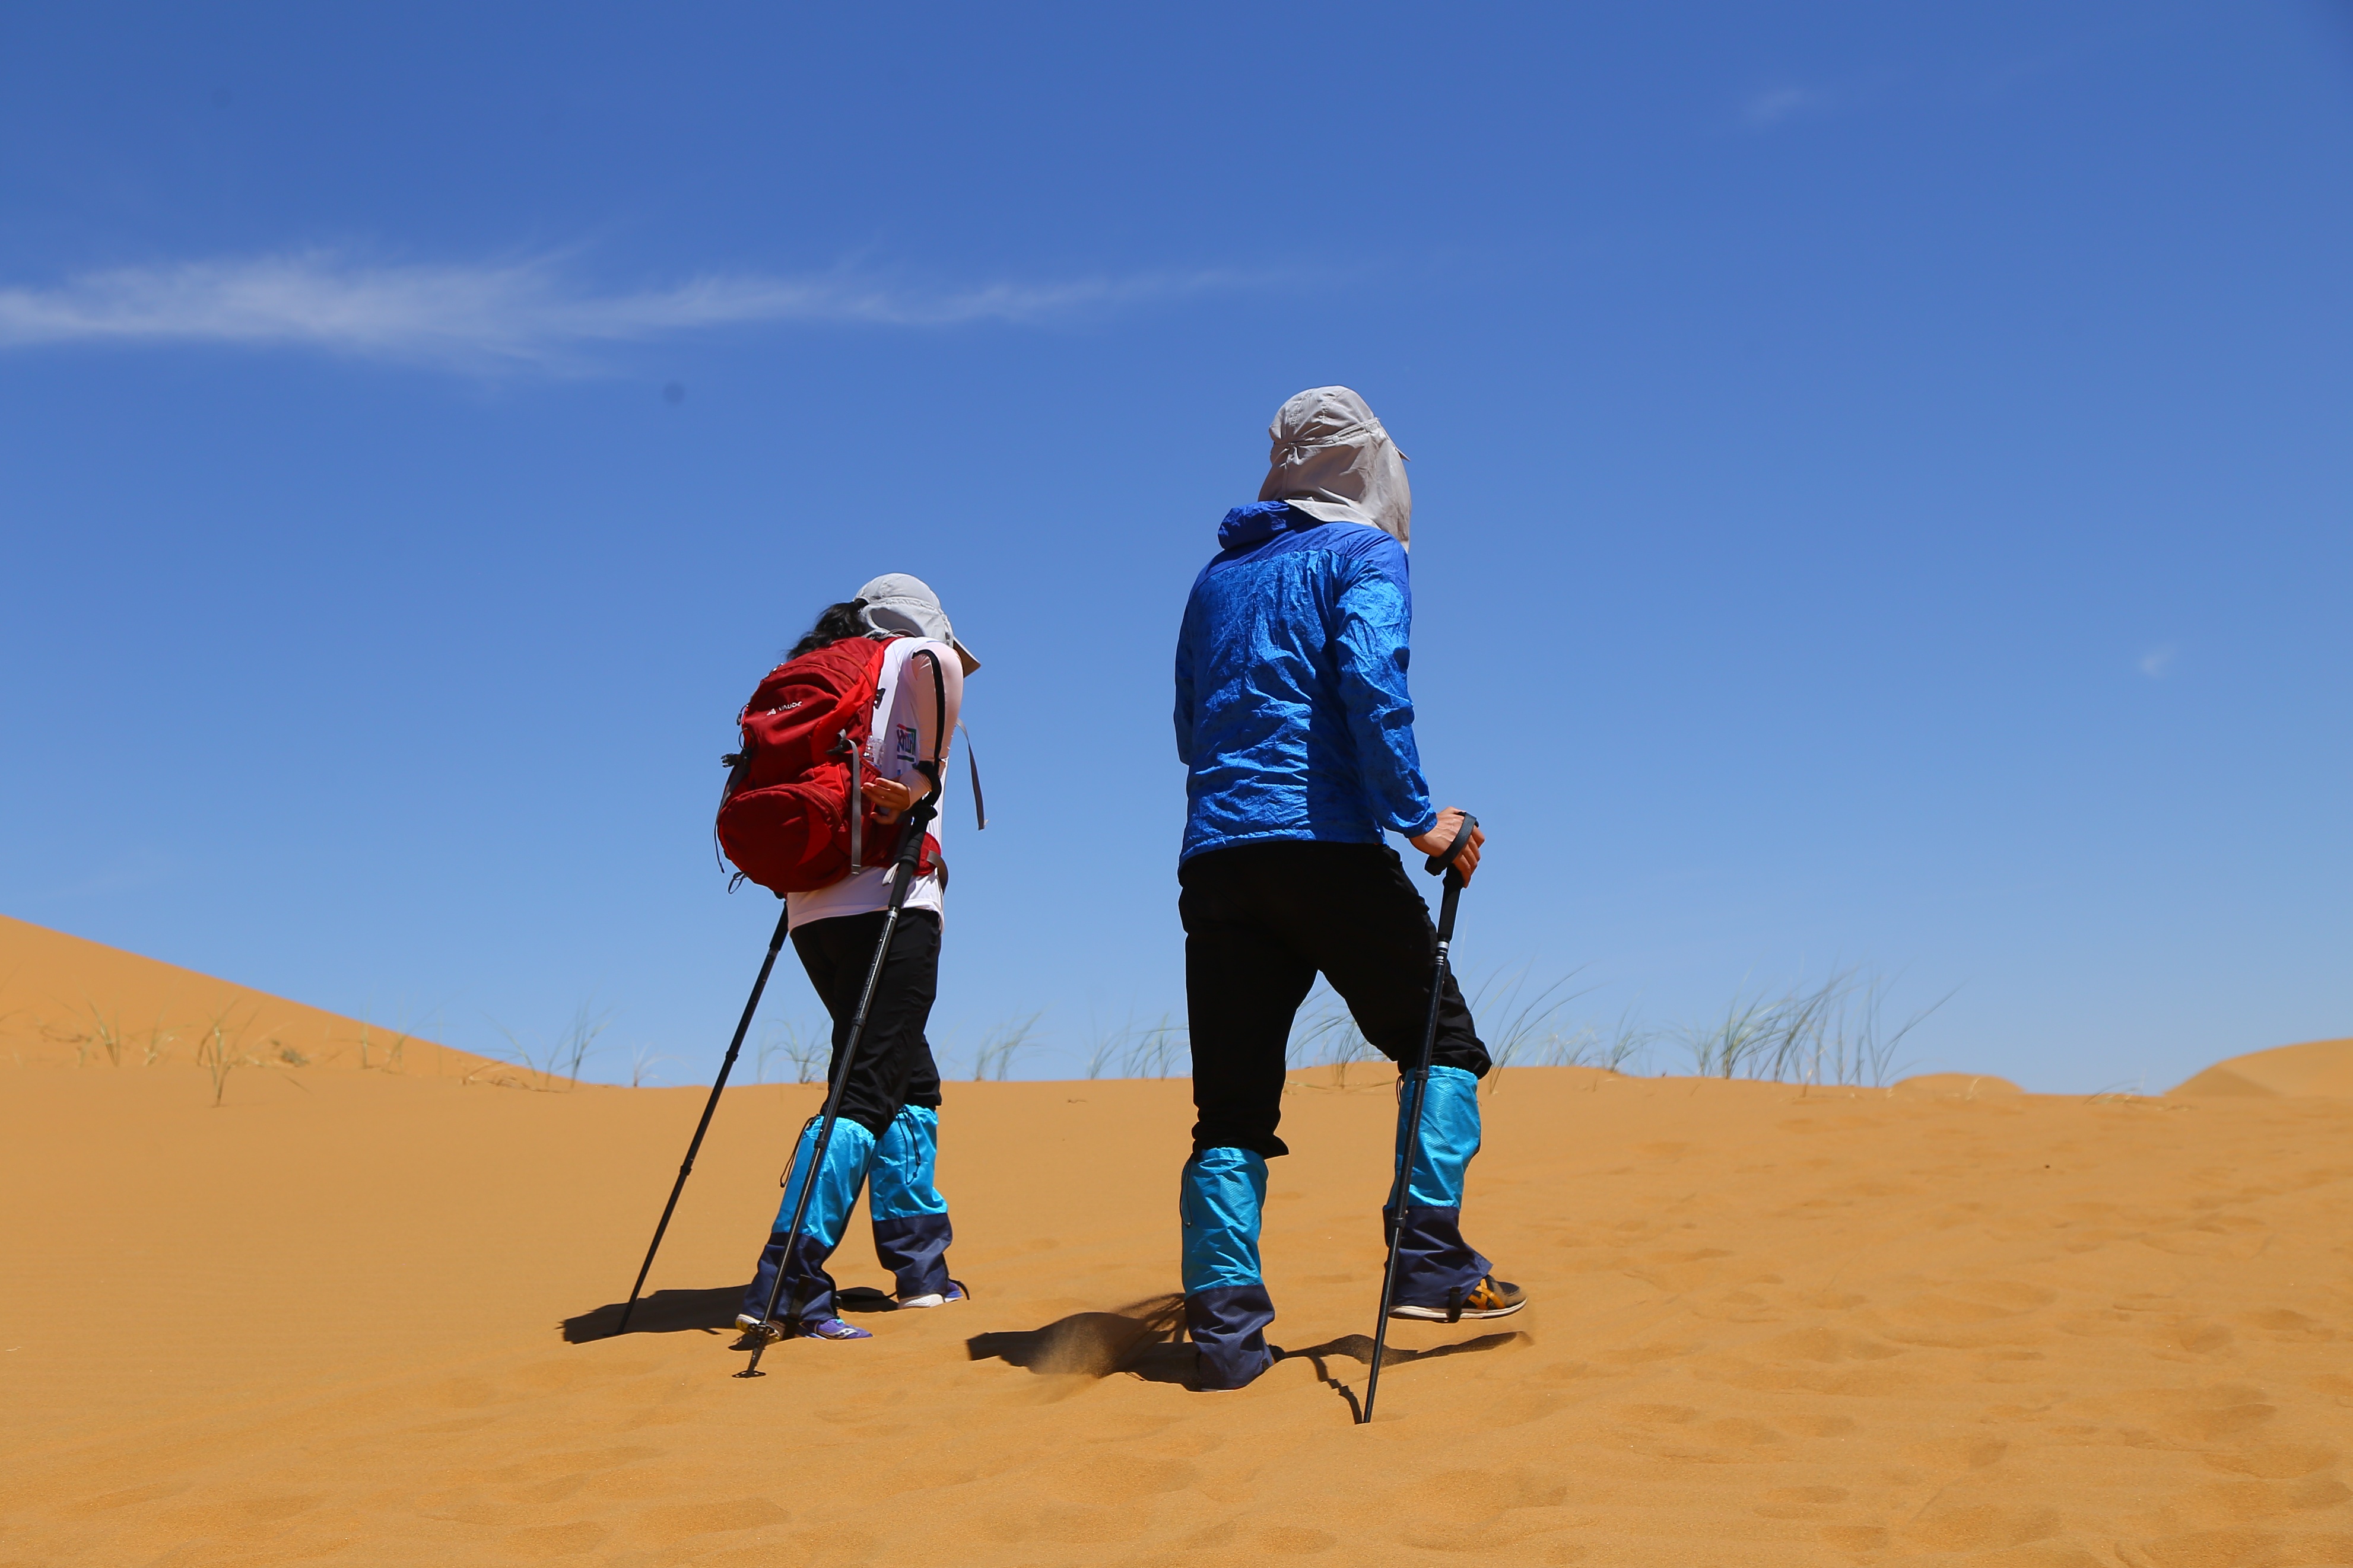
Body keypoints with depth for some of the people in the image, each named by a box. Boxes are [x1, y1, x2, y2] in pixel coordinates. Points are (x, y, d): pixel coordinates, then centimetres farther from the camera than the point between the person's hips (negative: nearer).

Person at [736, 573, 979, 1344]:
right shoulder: (912, 659, 4)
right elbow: (940, 663, -20)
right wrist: (921, 775, -15)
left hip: (812, 909, 8)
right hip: (885, 901, -8)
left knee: (911, 1079, 18)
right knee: (865, 1092, -10)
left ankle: (920, 1266, 21)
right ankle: (785, 1283, -17)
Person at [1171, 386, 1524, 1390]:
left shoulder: (1219, 575, 23)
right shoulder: (1364, 553, 4)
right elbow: (1370, 683, -13)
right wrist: (1417, 818, -12)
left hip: (1213, 853, 6)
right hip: (1326, 845, -5)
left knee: (1232, 1105, 6)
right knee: (1441, 1043, 11)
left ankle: (1223, 1327, 0)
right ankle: (1429, 1262, 1)